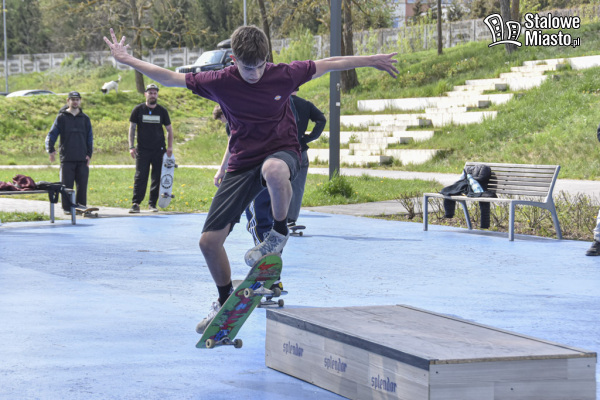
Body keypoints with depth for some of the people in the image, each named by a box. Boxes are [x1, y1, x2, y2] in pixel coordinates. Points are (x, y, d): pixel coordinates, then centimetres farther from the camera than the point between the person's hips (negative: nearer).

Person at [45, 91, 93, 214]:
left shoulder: (85, 118, 12)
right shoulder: (61, 117, 5)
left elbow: (90, 138, 13)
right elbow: (51, 135, 2)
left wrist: (89, 154, 3)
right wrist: (51, 150, -12)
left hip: (82, 158, 2)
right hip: (66, 158, -2)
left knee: (82, 184, 1)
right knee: (67, 185, -2)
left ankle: (81, 206, 9)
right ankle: (67, 208, 3)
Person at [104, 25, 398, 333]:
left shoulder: (283, 75, -13)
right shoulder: (220, 83, -12)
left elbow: (327, 64, 2)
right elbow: (170, 78, -2)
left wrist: (371, 61, 10)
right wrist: (128, 61, -3)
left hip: (282, 152, -3)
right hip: (241, 164, 3)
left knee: (274, 171, -44)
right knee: (209, 241, -3)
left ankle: (280, 232, -15)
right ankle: (226, 302, 23)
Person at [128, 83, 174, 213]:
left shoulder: (162, 111, 6)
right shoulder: (138, 109, 2)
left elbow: (169, 129, 12)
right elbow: (132, 128, 4)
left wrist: (170, 146, 2)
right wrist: (131, 146, -4)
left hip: (158, 149, 2)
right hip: (142, 150, -2)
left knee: (157, 178, 3)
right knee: (140, 177, -7)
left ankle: (152, 203, 11)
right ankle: (135, 204, -6)